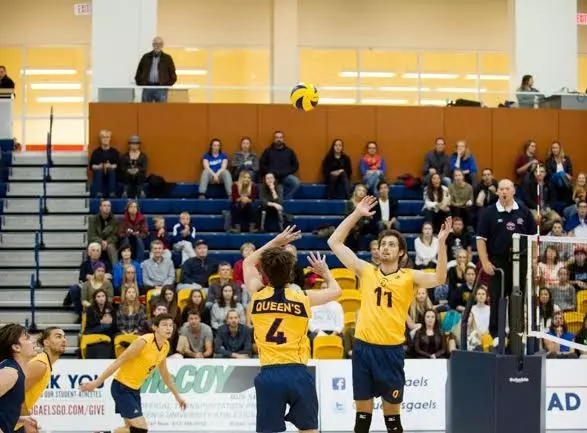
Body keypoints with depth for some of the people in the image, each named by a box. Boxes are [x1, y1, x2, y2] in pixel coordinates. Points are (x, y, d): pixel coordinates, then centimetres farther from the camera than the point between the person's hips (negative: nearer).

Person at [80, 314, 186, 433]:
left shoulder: (166, 346, 2)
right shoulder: (144, 342, -22)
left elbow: (165, 374, 18)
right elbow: (118, 362, -20)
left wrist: (177, 396, 23)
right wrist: (96, 382, -21)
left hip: (135, 389, 8)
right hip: (122, 387, -8)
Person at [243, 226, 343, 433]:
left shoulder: (257, 297, 2)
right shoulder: (303, 299, 0)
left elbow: (248, 262, 22)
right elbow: (336, 290, 20)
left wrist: (276, 241, 27)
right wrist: (325, 272, 39)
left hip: (269, 375, 0)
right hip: (298, 373, 0)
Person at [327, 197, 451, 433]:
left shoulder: (409, 277, 2)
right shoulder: (366, 271, 8)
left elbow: (439, 279, -15)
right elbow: (334, 242, 7)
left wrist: (441, 243, -23)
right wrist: (356, 214, 2)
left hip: (391, 349, -2)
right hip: (363, 346, 2)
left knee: (392, 414, 6)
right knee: (362, 412, 8)